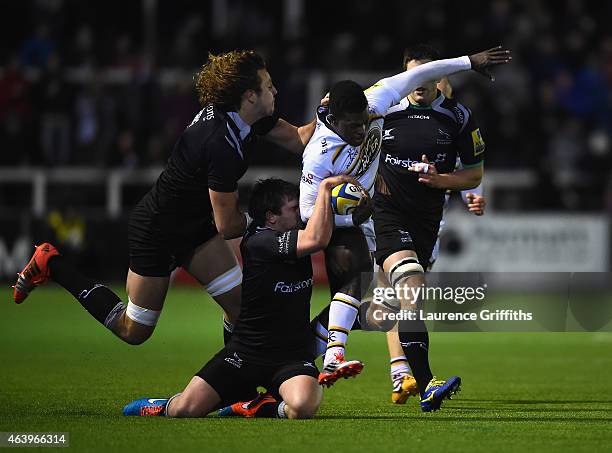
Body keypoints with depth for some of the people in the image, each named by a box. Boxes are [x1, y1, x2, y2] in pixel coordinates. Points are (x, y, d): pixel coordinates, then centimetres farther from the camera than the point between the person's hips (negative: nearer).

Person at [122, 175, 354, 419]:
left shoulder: (299, 235, 5)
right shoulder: (257, 241, -17)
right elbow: (316, 239, -28)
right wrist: (325, 187, -23)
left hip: (293, 357, 4)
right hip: (247, 351, -4)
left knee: (303, 407, -31)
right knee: (186, 409, -14)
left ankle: (260, 407, 4)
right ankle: (168, 406, 27)